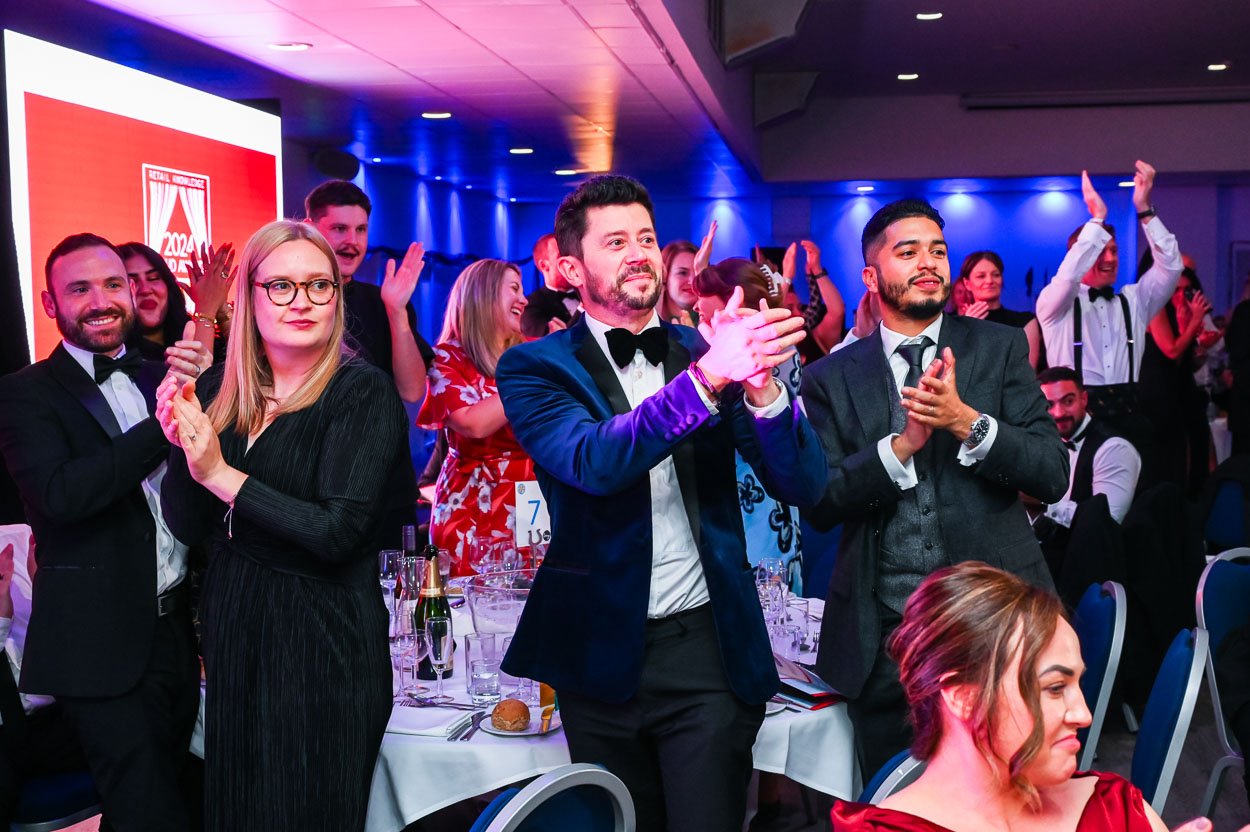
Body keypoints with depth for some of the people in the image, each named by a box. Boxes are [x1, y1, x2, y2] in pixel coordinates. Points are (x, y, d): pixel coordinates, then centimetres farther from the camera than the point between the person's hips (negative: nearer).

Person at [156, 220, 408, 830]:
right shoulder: (219, 391, 4)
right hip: (232, 631, 6)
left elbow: (338, 532, -22)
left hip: (325, 640, -5)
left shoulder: (365, 393, -12)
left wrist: (223, 475, -19)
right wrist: (183, 444, -14)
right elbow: (189, 527, 3)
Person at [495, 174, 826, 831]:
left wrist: (758, 381, -24)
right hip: (602, 654, 0)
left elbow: (802, 486, -4)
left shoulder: (706, 349, 3)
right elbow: (592, 462, -23)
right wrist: (706, 377, -36)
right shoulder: (536, 368, -3)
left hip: (708, 650, 1)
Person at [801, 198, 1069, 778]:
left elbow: (1053, 475, -3)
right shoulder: (831, 377, 2)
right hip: (883, 630, 1)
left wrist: (965, 421, -17)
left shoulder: (1000, 349, 3)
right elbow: (819, 506, -5)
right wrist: (903, 443, -17)